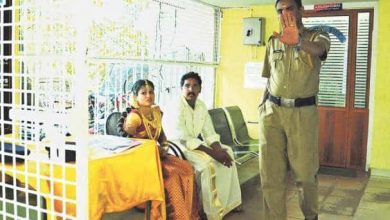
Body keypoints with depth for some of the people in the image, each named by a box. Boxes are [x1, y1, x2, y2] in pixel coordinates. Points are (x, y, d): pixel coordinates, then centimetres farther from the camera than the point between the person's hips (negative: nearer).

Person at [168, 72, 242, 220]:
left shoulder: (201, 105, 3)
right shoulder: (176, 107, -21)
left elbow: (209, 133, 4)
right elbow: (184, 139, -28)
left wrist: (218, 149, -17)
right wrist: (212, 152, -30)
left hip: (195, 143, 9)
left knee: (227, 153, 1)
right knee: (207, 162, -29)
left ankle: (229, 201, 12)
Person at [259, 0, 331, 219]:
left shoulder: (317, 36, 0)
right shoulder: (273, 42, 13)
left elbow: (318, 49, -26)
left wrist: (298, 41, -47)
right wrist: (263, 105, 11)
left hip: (303, 112, -3)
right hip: (272, 111, 3)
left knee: (305, 172, 6)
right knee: (271, 174, 1)